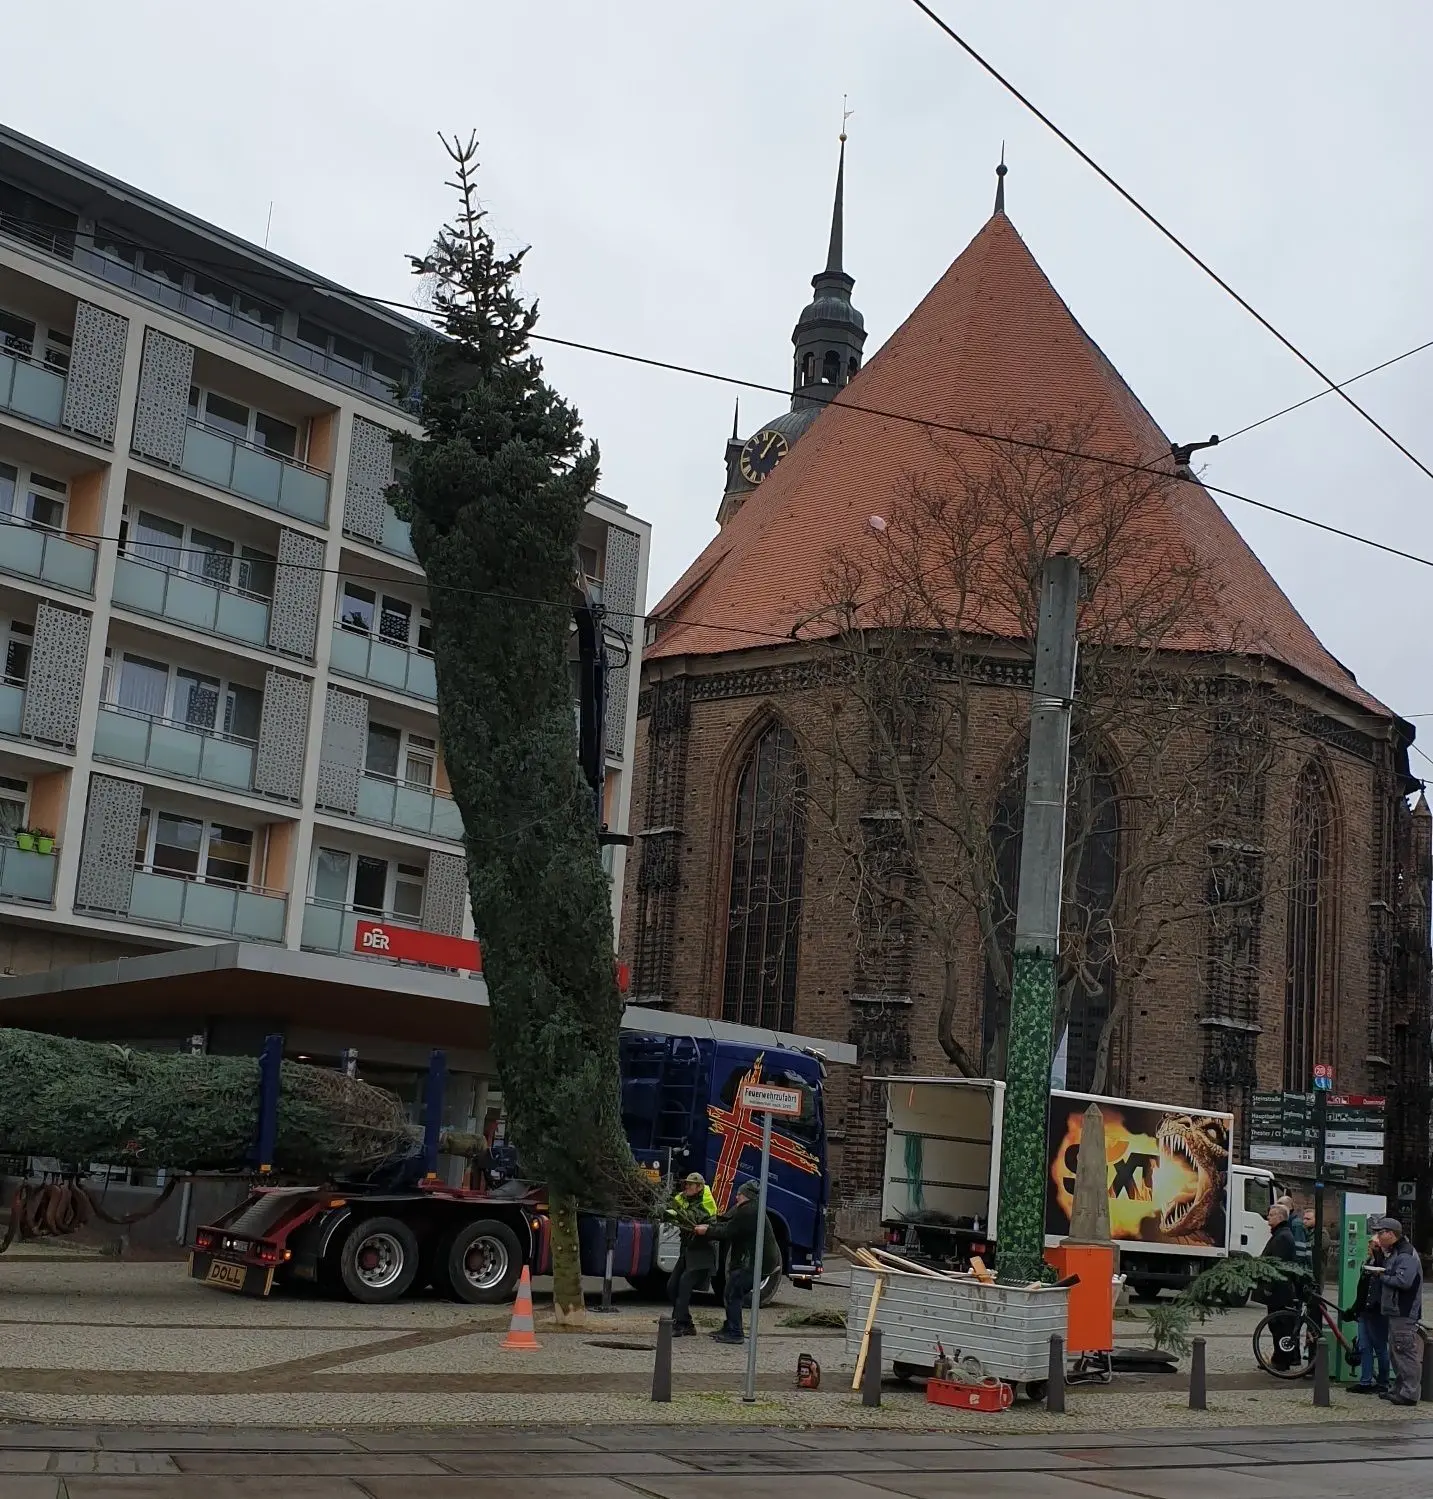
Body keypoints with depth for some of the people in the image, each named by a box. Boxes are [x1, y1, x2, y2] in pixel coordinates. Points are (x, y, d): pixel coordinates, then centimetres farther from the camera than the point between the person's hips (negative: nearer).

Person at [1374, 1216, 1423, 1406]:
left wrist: (1382, 1277, -14)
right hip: (1395, 1311, 11)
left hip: (1405, 1313, -11)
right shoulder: (1393, 1253, 18)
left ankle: (1410, 1393, -8)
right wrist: (1380, 1274, 2)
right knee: (1396, 1352, 16)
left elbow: (1403, 1281, -27)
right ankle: (1399, 1389, 24)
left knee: (1406, 1352, -9)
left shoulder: (1406, 1255, -16)